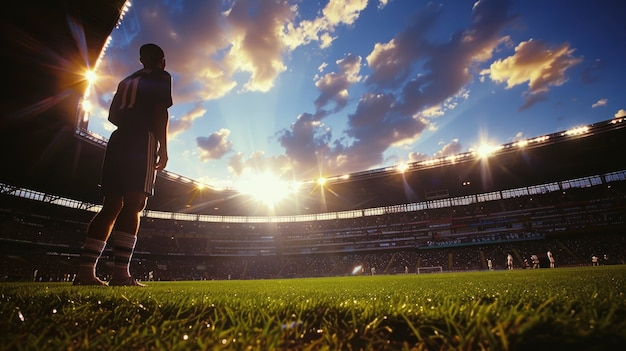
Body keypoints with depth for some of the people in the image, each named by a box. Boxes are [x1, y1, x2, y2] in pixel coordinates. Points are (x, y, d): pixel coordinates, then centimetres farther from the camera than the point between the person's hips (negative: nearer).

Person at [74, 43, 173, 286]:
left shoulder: (126, 80, 28)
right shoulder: (161, 76, 8)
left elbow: (112, 115, 23)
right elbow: (160, 112, -7)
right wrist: (163, 147, -11)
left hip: (118, 140, 7)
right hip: (143, 141, -7)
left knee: (112, 206, 4)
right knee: (134, 204, -15)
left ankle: (85, 270, -1)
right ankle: (120, 272, -21)